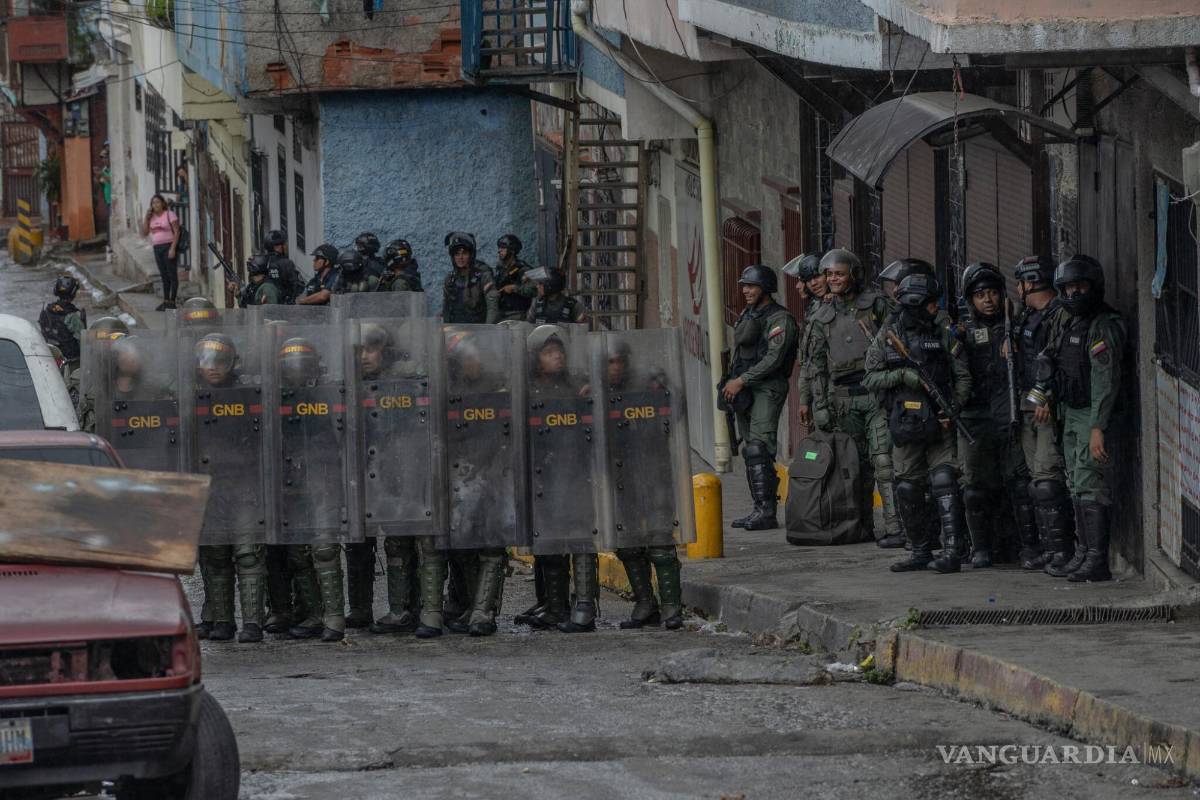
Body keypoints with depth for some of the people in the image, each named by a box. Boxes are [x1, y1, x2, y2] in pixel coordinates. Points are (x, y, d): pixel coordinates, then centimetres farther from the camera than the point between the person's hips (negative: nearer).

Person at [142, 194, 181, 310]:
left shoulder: (170, 214, -6)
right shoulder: (151, 217, 12)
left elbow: (176, 232, -10)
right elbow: (144, 233, 10)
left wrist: (173, 248, -18)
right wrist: (146, 218, -2)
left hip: (168, 247, -6)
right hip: (157, 248, 6)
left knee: (172, 274, -7)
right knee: (164, 275, 8)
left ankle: (172, 302, -8)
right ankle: (165, 301, 10)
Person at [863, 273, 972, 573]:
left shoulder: (944, 336, 4)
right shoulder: (887, 336, 3)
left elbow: (963, 377, 4)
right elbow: (871, 377, 2)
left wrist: (953, 407, -11)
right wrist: (902, 375, -14)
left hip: (938, 422, -1)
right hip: (904, 423, 1)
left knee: (944, 482, -13)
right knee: (908, 489, 6)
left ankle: (951, 551, -16)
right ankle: (921, 551, 17)